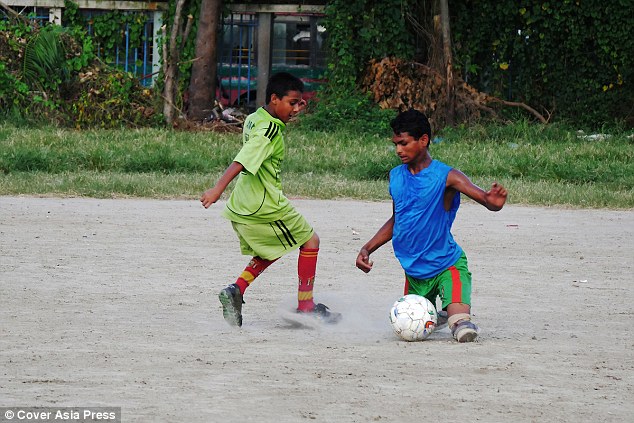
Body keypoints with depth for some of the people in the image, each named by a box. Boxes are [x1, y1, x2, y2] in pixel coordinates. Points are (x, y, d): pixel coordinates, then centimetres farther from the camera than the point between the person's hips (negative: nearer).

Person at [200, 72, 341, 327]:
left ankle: (236, 291, 4)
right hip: (265, 207, -9)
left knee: (268, 253, 25)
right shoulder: (270, 129, -19)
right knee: (310, 240, 6)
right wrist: (218, 189, -40)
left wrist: (292, 111, 25)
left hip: (243, 207, 9)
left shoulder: (254, 119, 9)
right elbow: (243, 161, -31)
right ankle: (306, 306, 8)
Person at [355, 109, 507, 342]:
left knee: (463, 329, -24)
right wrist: (367, 249, 10)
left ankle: (461, 322, 12)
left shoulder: (445, 176, -15)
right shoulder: (396, 176, 4)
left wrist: (493, 201, -49)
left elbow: (487, 200, -25)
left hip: (447, 264, -6)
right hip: (414, 271, 6)